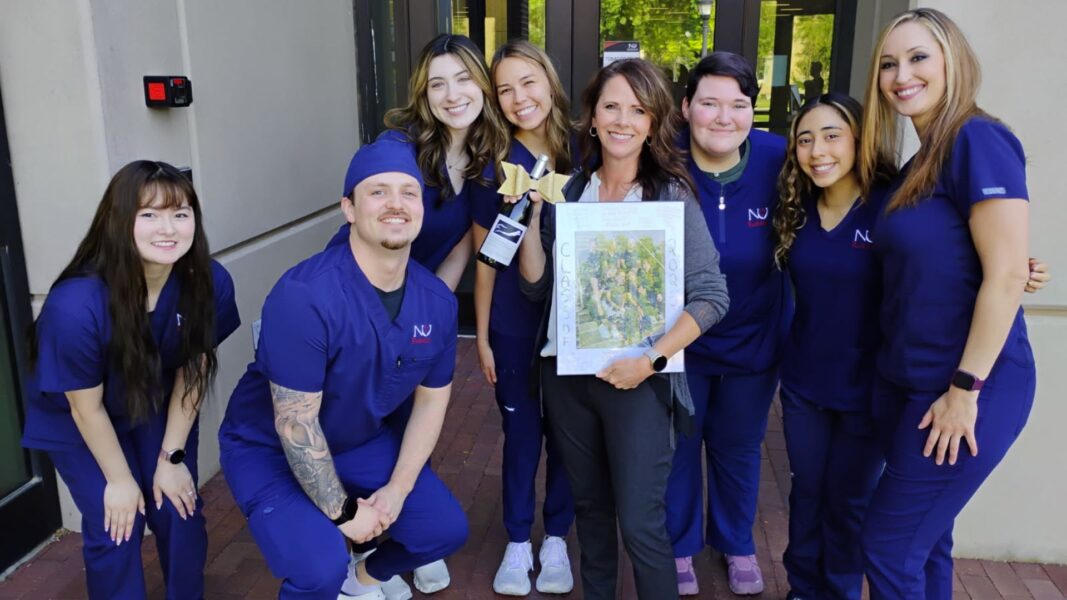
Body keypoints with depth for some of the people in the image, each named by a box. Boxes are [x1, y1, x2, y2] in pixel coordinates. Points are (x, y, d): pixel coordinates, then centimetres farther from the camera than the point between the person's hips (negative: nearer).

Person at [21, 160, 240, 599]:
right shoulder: (75, 305, -36)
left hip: (159, 409, 3)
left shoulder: (210, 282, -25)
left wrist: (171, 457, -6)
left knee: (181, 512, 2)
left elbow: (191, 373, -11)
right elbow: (86, 406, -21)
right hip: (76, 425, -3)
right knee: (115, 528, -5)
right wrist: (119, 479, -9)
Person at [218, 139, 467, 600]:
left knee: (446, 529, 3)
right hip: (269, 449, -6)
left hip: (362, 441, 6)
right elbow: (295, 424, -28)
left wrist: (397, 490, -8)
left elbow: (432, 398, 0)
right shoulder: (305, 296, -33)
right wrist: (341, 512, -18)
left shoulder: (436, 301, -12)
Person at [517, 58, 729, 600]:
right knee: (589, 505, 19)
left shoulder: (671, 195, -8)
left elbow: (711, 296, -10)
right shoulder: (568, 192, 3)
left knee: (640, 524, -1)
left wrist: (651, 360, -18)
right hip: (565, 372, 4)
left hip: (635, 379, -4)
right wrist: (531, 215, -9)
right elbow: (537, 286, 3)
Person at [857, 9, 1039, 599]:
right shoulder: (917, 164, 11)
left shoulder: (978, 140, -15)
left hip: (964, 389, -8)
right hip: (905, 383, 8)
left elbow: (1007, 274, -20)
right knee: (923, 540, 18)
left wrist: (966, 391, -18)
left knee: (889, 546, 1)